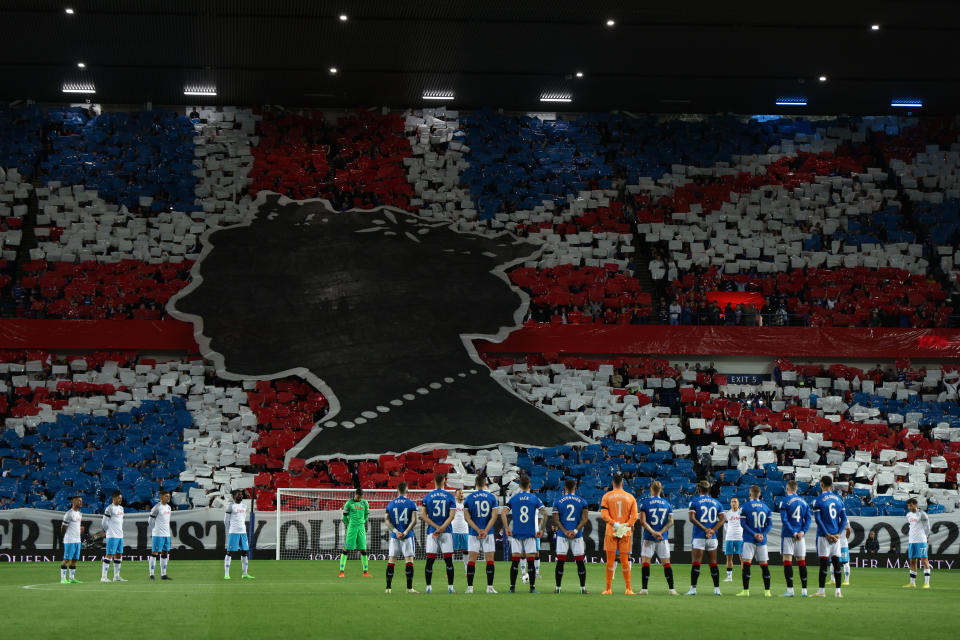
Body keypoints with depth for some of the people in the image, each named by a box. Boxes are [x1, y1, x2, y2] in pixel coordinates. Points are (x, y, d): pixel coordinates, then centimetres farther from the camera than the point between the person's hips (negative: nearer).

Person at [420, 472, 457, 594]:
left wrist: (437, 527, -6)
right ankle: (450, 587, 1)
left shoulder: (427, 497, 4)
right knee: (448, 560, 3)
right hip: (446, 532, -1)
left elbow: (423, 515, -2)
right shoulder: (450, 497, 2)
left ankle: (428, 587, 1)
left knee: (429, 560, 2)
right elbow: (451, 516, -7)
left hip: (431, 531, 1)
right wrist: (441, 528, -10)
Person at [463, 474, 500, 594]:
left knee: (471, 560, 2)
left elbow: (467, 517, -3)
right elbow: (494, 516, -6)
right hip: (488, 533, 0)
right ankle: (490, 587, -1)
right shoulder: (492, 497, 1)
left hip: (474, 533, 0)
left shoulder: (469, 498, 2)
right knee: (489, 560, 3)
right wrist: (485, 530, -10)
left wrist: (478, 530, -7)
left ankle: (470, 587, -2)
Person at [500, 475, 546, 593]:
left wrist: (507, 529, -3)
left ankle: (512, 587, 1)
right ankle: (532, 587, 3)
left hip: (515, 534, 1)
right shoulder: (535, 499, 2)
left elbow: (503, 513, -6)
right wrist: (541, 529, -2)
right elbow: (544, 513, -7)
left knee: (515, 561, 2)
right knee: (531, 561, 3)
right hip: (530, 534, -1)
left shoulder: (513, 498, 4)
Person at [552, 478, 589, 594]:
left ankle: (558, 588, 4)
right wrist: (575, 531, -9)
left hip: (562, 535, 0)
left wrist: (565, 531, -9)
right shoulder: (582, 501, 4)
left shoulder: (558, 501, 2)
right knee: (580, 562, 5)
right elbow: (585, 519, -4)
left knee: (560, 562, 3)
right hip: (577, 536, 0)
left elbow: (556, 520, -5)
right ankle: (583, 588, 5)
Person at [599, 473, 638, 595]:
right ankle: (628, 589, 4)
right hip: (626, 532, 1)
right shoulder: (630, 497, 7)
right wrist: (626, 525, -5)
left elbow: (604, 514, -9)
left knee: (610, 560, 2)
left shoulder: (606, 496, 1)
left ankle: (608, 589, 1)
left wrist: (614, 523, -13)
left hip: (611, 532, -1)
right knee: (625, 560, 6)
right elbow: (634, 516, -1)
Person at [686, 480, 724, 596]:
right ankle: (717, 588, 9)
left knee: (695, 562, -4)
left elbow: (692, 518, -11)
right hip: (712, 538, 4)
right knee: (713, 563, 9)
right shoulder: (717, 503, 11)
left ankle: (693, 588, -7)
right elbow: (722, 519, 3)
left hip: (698, 536, -4)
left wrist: (704, 529, -12)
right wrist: (712, 530, -6)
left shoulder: (694, 501, -1)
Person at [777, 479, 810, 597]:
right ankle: (804, 590, 7)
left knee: (787, 561, -3)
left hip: (788, 535, -5)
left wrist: (793, 533, -13)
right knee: (801, 562, 8)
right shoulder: (803, 501, 11)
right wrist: (802, 531, -3)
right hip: (800, 535, 5)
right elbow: (808, 519, 5)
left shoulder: (784, 501, -5)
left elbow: (784, 519, -14)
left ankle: (790, 590, -8)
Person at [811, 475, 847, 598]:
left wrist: (827, 534, -10)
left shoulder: (818, 500, -6)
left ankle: (822, 590, -4)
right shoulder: (838, 499, 10)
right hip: (836, 535, 4)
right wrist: (838, 533, 2)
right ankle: (838, 591, 7)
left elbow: (818, 519, -12)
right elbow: (844, 518, 7)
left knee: (824, 562, -4)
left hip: (824, 535, -4)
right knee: (836, 562, 6)